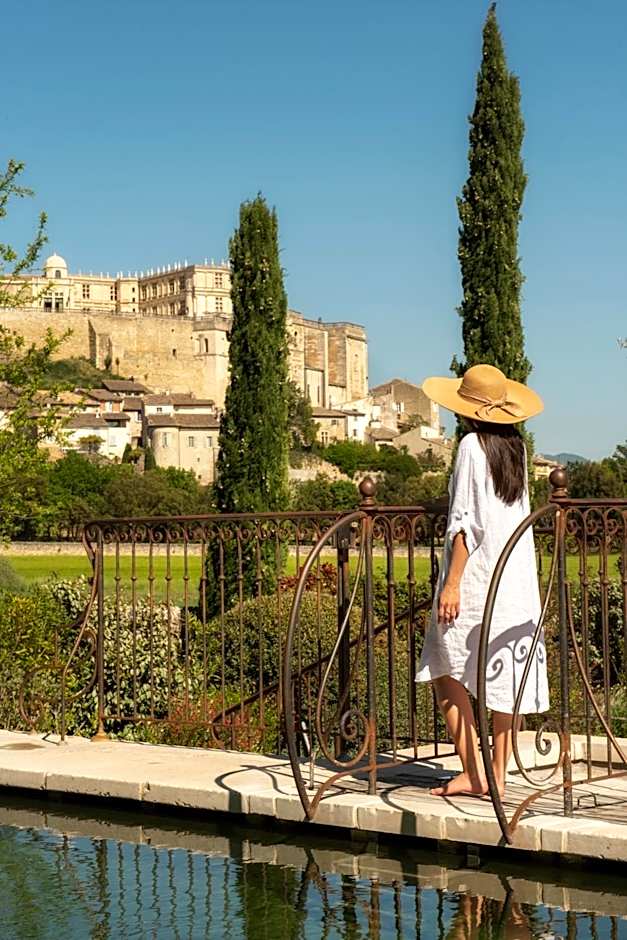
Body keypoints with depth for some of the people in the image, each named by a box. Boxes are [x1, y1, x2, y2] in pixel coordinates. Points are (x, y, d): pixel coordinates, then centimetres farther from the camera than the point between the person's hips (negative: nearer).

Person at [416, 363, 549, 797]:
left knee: (447, 672, 1)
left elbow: (466, 521, -15)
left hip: (478, 580, -7)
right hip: (518, 580, 7)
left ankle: (474, 773, -2)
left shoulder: (473, 445, -9)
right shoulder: (516, 445, 11)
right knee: (505, 678, 8)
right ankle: (499, 777, 13)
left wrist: (452, 582, -14)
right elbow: (520, 513, 14)